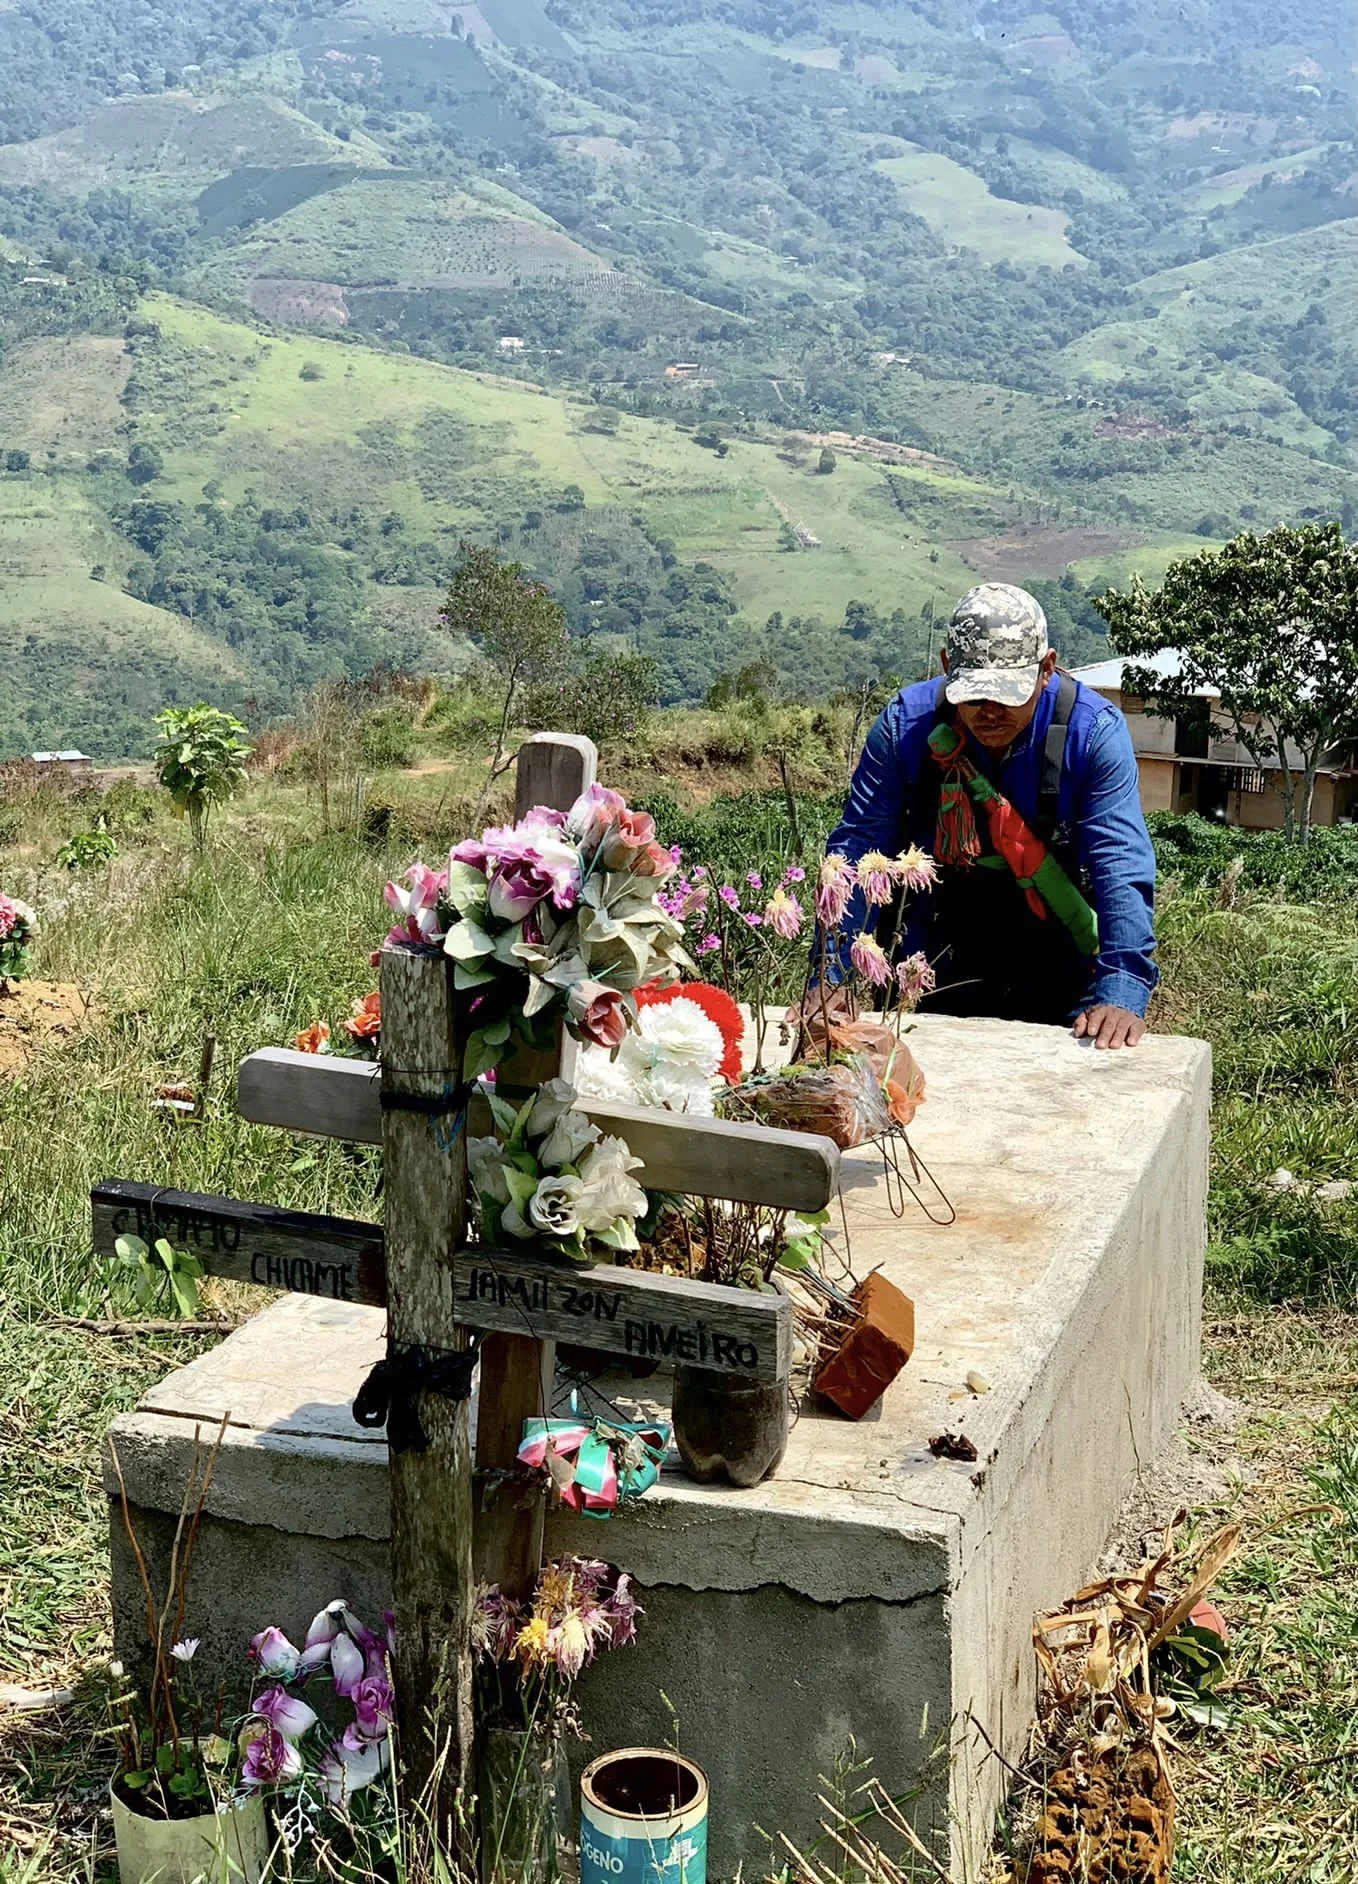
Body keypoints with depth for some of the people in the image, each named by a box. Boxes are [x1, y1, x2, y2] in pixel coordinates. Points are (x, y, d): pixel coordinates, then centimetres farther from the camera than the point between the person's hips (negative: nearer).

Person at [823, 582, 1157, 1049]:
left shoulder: (1094, 731, -17)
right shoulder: (905, 723, -13)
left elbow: (1121, 869, -23)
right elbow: (857, 852, -13)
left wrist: (1122, 993, -36)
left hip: (1057, 988, -1)